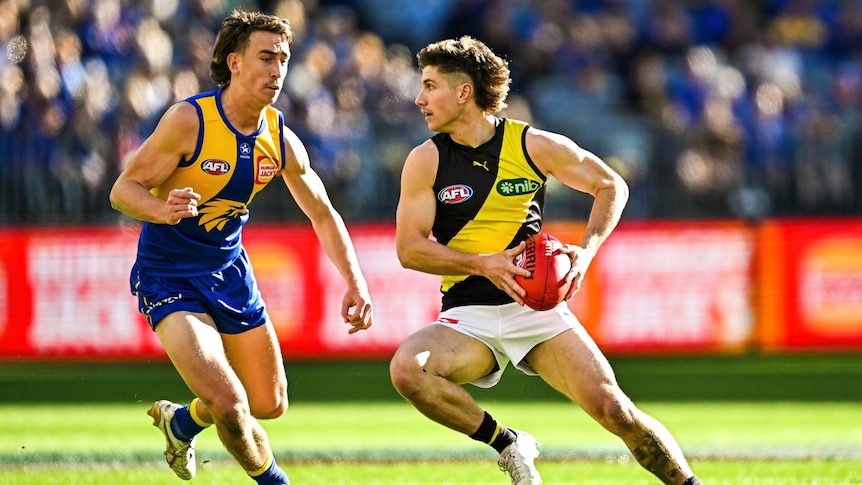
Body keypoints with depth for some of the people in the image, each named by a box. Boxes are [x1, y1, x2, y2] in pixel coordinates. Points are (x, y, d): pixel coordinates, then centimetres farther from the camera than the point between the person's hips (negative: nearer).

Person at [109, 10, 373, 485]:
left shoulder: (280, 138, -5)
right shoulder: (188, 120, -22)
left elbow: (323, 214, 8)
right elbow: (124, 189, -17)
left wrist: (355, 283, -2)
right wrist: (164, 210, -39)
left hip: (229, 270, 6)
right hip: (168, 278, -6)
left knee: (270, 405, 13)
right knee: (228, 403, -22)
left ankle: (183, 420, 42)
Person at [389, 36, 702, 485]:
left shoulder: (534, 145, -1)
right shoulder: (426, 161, 0)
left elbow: (611, 186, 10)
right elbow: (409, 248, -5)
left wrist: (586, 251, -8)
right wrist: (482, 264, -20)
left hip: (538, 308, -1)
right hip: (468, 317, 1)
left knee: (614, 410, -16)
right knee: (406, 368, -30)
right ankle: (508, 444, -10)